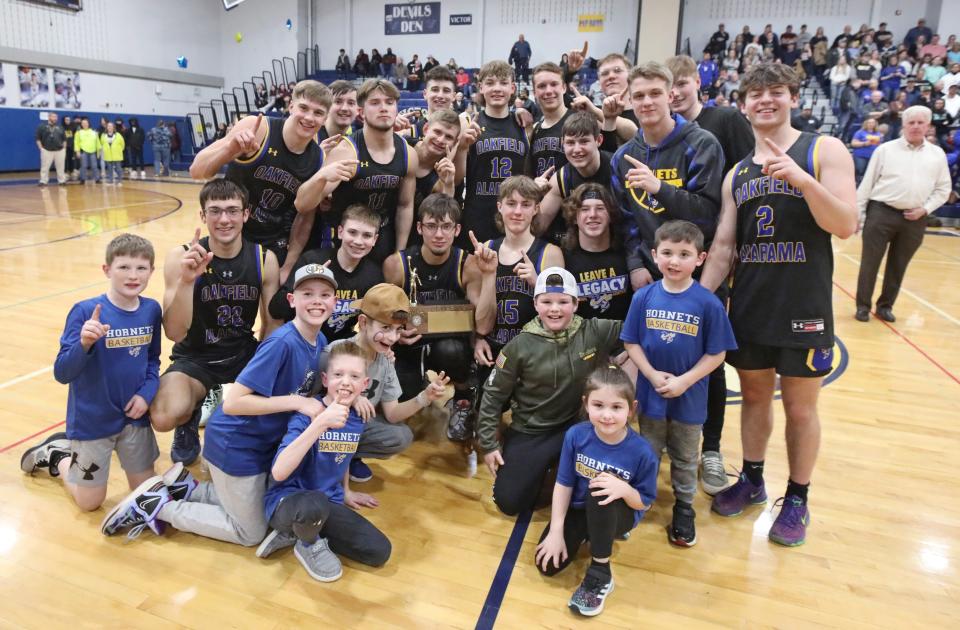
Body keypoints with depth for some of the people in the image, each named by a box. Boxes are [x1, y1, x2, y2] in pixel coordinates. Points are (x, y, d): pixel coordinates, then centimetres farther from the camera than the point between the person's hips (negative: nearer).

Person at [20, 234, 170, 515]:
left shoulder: (152, 310, -6)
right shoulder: (85, 311, -20)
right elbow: (62, 373, -20)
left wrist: (147, 393, -10)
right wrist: (84, 344, -39)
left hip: (134, 417, 4)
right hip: (92, 421, -4)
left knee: (145, 490, 17)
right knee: (90, 502, 11)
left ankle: (75, 449, 37)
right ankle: (55, 455, 38)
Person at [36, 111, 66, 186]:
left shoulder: (60, 128, 14)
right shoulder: (42, 126, 3)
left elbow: (64, 139, 17)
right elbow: (38, 139, 2)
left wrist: (64, 148, 8)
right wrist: (41, 148, -5)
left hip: (60, 150, 3)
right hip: (47, 150, -3)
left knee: (60, 167, 5)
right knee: (45, 167, -1)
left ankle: (62, 180, 14)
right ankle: (43, 181, 4)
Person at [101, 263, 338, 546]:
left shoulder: (320, 342, -3)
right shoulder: (281, 342, -28)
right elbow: (232, 403, -30)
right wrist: (295, 402, -29)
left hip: (264, 443, 8)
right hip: (235, 445, -8)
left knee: (268, 510, 25)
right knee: (251, 533, 8)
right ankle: (155, 506, 15)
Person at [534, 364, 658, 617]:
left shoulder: (642, 452, -25)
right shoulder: (576, 435, -19)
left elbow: (645, 503, -12)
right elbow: (564, 484, -9)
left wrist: (624, 489, -35)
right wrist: (556, 531, -12)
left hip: (620, 514, -3)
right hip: (580, 509, 3)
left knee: (600, 494, -38)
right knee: (547, 565, -9)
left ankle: (600, 575, -18)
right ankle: (589, 533, 21)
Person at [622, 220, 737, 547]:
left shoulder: (708, 303, -14)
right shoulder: (643, 297, -8)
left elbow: (716, 353, -10)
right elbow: (631, 342, -3)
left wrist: (684, 381, -18)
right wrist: (652, 375, -15)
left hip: (690, 397, -1)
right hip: (650, 393, 1)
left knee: (685, 459, 19)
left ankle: (684, 509, 39)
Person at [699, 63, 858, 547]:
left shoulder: (824, 150, -3)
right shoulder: (737, 173, 10)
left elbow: (845, 226, -14)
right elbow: (723, 247, 8)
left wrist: (803, 180, -27)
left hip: (803, 307, -4)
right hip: (748, 306, 4)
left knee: (800, 407, 8)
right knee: (754, 396, 16)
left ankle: (797, 499, 27)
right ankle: (751, 480, 35)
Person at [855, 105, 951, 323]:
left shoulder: (938, 154, 9)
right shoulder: (886, 149, 1)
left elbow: (943, 189, 13)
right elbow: (867, 183, 1)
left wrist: (925, 209, -2)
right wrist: (857, 212, -3)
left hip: (915, 219, 3)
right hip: (881, 213, -3)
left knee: (898, 266, 10)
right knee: (870, 262, -1)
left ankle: (885, 306, 22)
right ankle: (863, 306, 11)